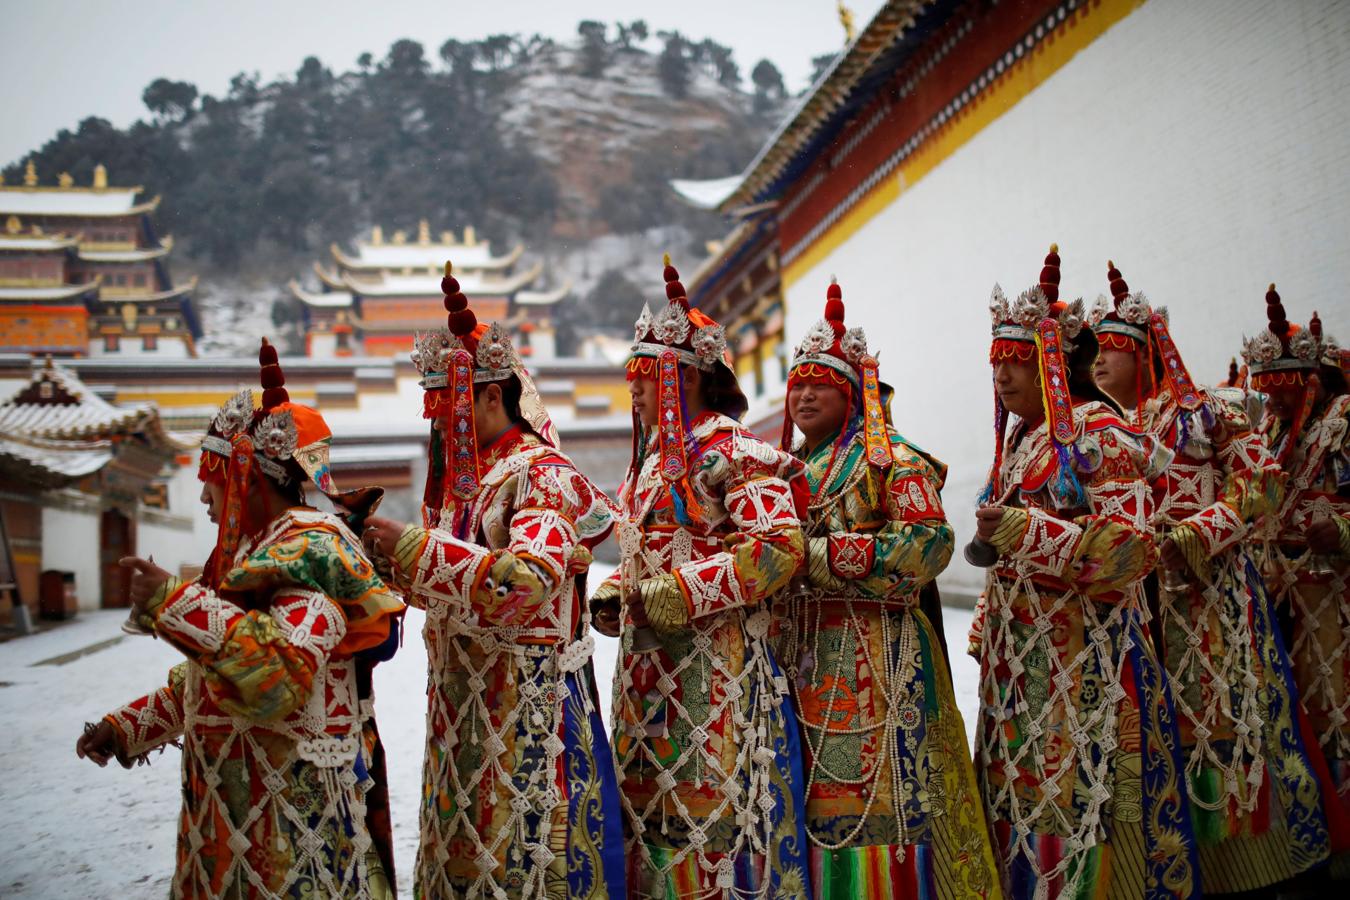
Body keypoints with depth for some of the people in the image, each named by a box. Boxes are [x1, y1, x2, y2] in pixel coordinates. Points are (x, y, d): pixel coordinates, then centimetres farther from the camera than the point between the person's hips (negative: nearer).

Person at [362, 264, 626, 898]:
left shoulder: (540, 472, -14)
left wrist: (415, 548, -26)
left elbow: (526, 584, -30)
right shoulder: (461, 475, 11)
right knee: (460, 849, 16)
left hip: (528, 706, -8)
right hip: (461, 702, 8)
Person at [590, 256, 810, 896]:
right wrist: (613, 597, 8)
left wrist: (679, 594, -21)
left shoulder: (730, 452, -11)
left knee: (709, 799, -3)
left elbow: (779, 545, -21)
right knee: (648, 794, 13)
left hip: (713, 662, -9)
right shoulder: (653, 457, 17)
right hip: (650, 667, 9)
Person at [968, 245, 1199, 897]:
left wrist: (1020, 529, -21)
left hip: (1082, 651, -8)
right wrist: (986, 630, 18)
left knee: (1074, 790, -5)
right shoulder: (1019, 441, 15)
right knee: (1020, 789, 11)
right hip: (1018, 649, 8)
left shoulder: (1098, 434, -9)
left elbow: (1130, 547, -19)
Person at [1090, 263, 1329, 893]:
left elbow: (1261, 478, -7)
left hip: (1208, 593, -4)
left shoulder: (1201, 412, 1)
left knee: (1220, 714, -1)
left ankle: (1250, 850, 14)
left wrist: (1191, 537, -15)